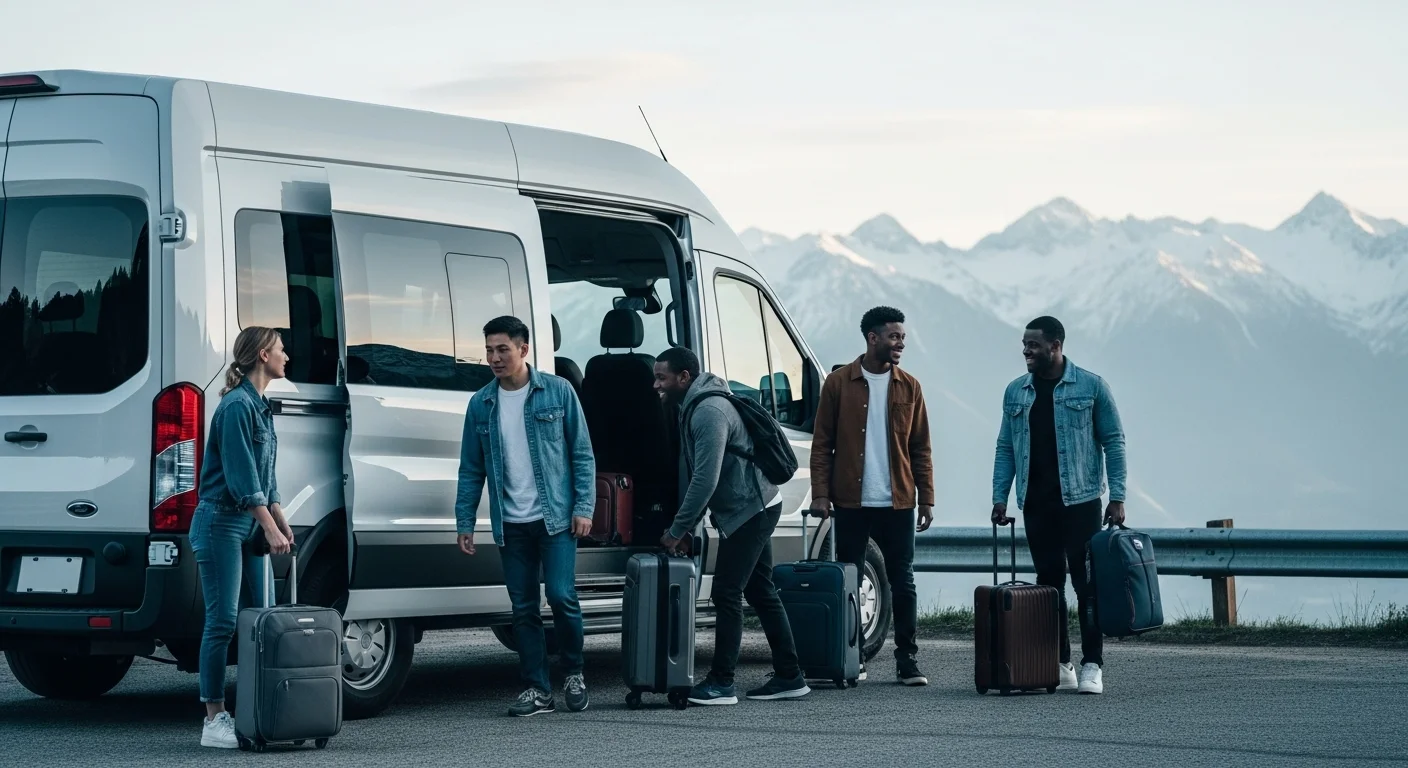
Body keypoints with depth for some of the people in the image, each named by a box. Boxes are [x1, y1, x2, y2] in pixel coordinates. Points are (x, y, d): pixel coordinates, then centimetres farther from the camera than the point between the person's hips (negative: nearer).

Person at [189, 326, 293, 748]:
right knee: (223, 621, -8)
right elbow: (242, 477, -20)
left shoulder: (259, 406, 14)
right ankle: (214, 721, -4)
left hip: (251, 524, 10)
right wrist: (270, 528, -22)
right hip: (222, 521, -10)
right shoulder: (237, 406, -15)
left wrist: (281, 522, 16)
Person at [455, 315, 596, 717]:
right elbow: (471, 469, 10)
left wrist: (583, 507, -7)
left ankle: (574, 673, 11)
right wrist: (465, 522, 5)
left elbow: (582, 454, 0)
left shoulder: (557, 392, -1)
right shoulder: (481, 404, 7)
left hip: (555, 517, -3)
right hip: (510, 524, 3)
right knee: (523, 608, 4)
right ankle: (537, 689, 12)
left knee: (561, 595, -12)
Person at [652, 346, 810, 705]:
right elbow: (692, 475, 17)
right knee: (760, 592, 12)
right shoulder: (693, 409, 13)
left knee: (726, 594, -9)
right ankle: (789, 677, 16)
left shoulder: (709, 412, -21)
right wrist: (686, 528, 11)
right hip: (756, 509, 11)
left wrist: (676, 531, -20)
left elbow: (705, 480, -26)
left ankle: (721, 683, -6)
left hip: (749, 510, -11)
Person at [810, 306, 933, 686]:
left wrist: (926, 498, 2)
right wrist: (820, 493, -8)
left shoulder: (909, 387, 7)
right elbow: (822, 443, 1)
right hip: (851, 502, -1)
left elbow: (921, 448, 8)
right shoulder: (839, 383, 1)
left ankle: (908, 660, 7)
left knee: (903, 583, 2)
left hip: (897, 503, 1)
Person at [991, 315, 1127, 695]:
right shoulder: (1016, 392, 10)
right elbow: (1006, 447, 12)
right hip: (1036, 504, 4)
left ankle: (1091, 665, -2)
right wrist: (999, 497, 3)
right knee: (1048, 583, 6)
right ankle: (1059, 665, 11)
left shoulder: (1091, 387, -2)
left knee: (1087, 583, -5)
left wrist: (1117, 497, -9)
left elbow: (1113, 442, -2)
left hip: (1080, 500, -4)